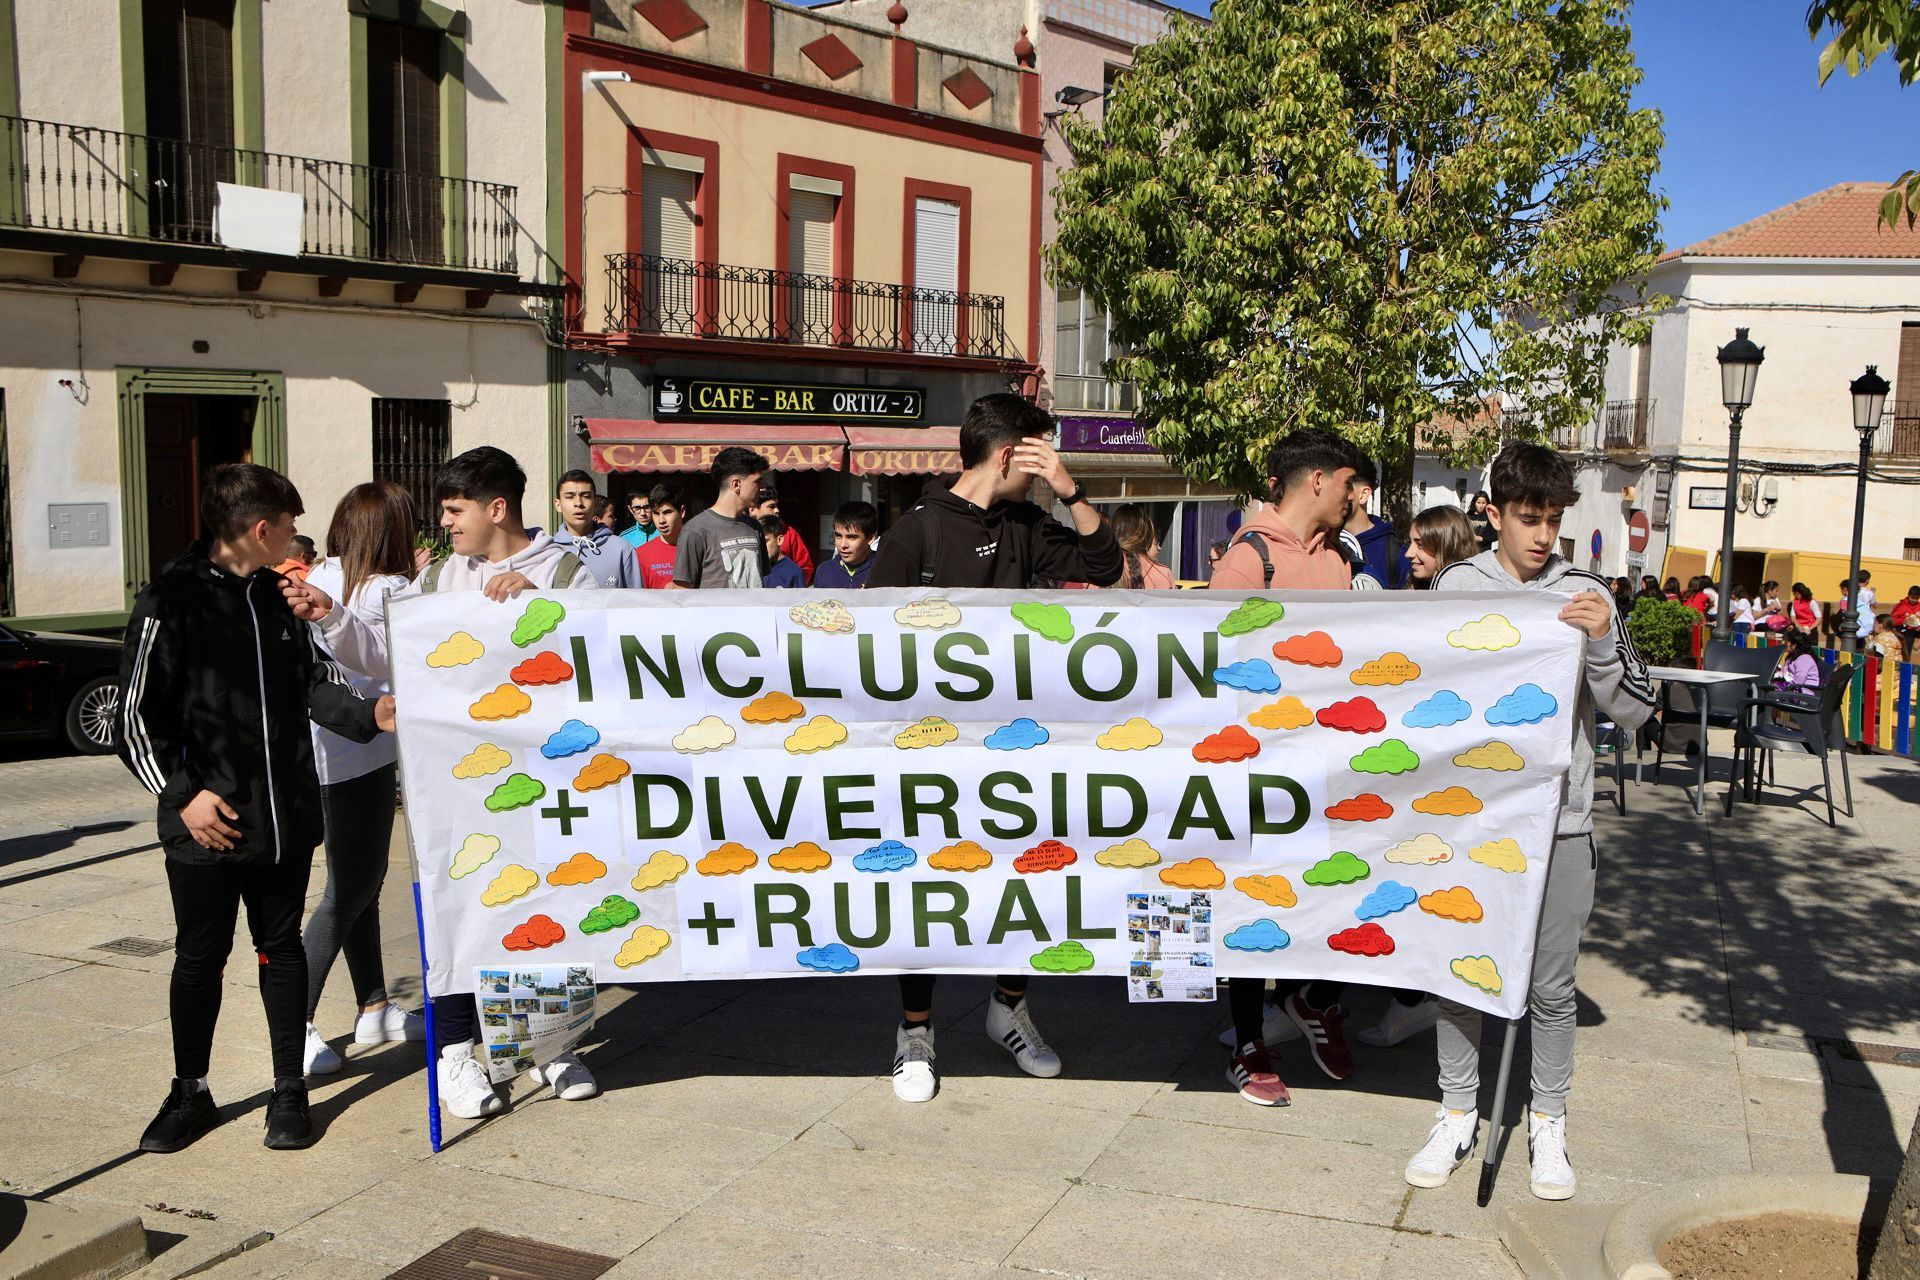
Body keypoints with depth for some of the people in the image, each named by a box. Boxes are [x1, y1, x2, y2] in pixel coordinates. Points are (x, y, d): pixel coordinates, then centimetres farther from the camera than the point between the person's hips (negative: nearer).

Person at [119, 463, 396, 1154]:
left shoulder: (280, 595, 8)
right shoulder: (172, 599, -9)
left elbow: (314, 681, 13)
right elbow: (138, 716, -8)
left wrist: (368, 714, -5)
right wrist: (183, 793, -14)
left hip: (285, 815, 4)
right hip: (205, 824, -4)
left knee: (282, 950, 12)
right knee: (199, 956, 10)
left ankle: (289, 1091, 23)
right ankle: (190, 1093, 27)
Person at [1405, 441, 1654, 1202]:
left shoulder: (1586, 598, 2)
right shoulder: (1456, 588, 1)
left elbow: (1633, 712, 2)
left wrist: (1603, 645, -15)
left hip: (1558, 822, 0)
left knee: (1551, 983, 6)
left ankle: (1548, 1123, 24)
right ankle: (1458, 1115, 23)